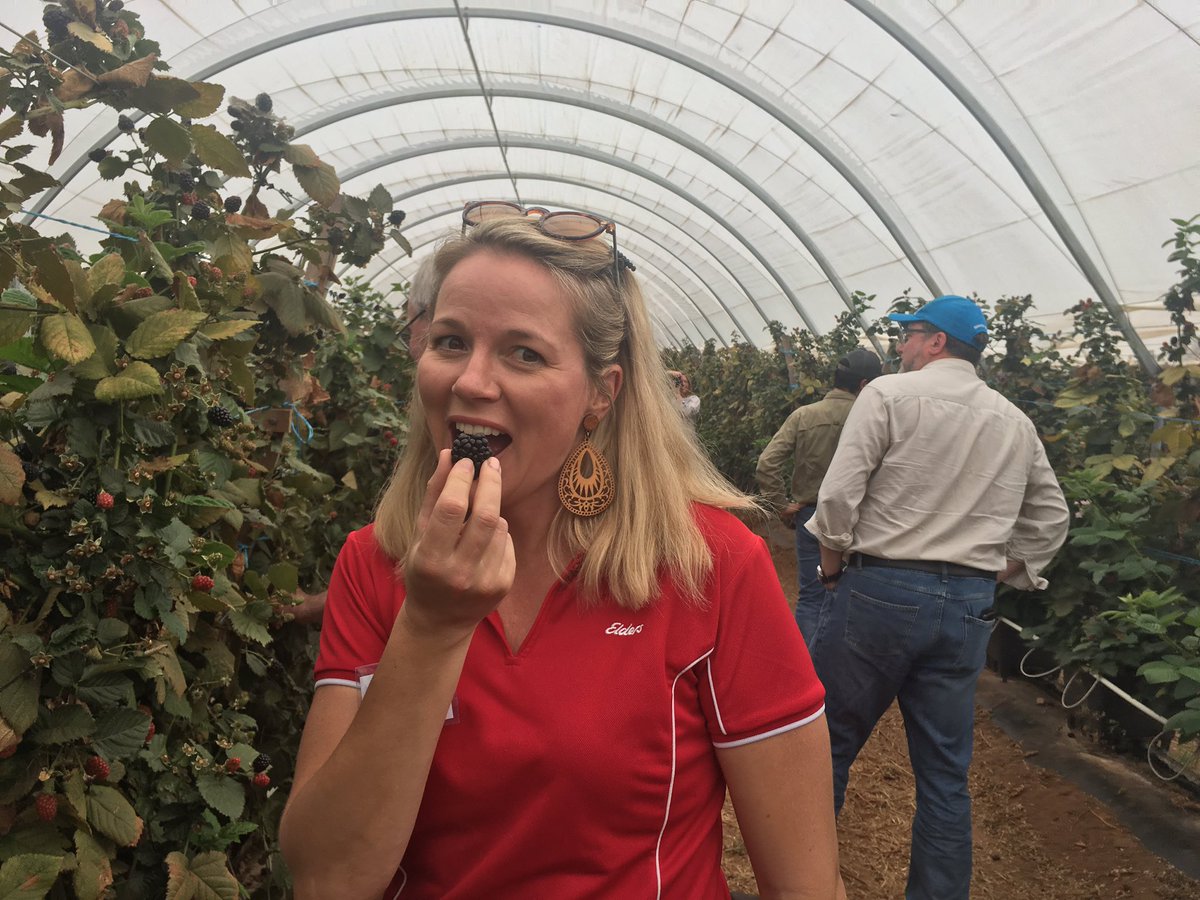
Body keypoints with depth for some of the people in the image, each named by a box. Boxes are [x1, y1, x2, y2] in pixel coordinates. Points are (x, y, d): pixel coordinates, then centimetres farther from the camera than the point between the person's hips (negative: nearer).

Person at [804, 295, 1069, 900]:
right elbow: (1050, 518, 18)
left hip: (882, 589, -5)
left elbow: (838, 495, -13)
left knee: (828, 743, 9)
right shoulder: (1017, 422, 11)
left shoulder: (889, 394, -7)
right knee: (945, 773, 14)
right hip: (970, 605, 5)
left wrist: (833, 566, 1)